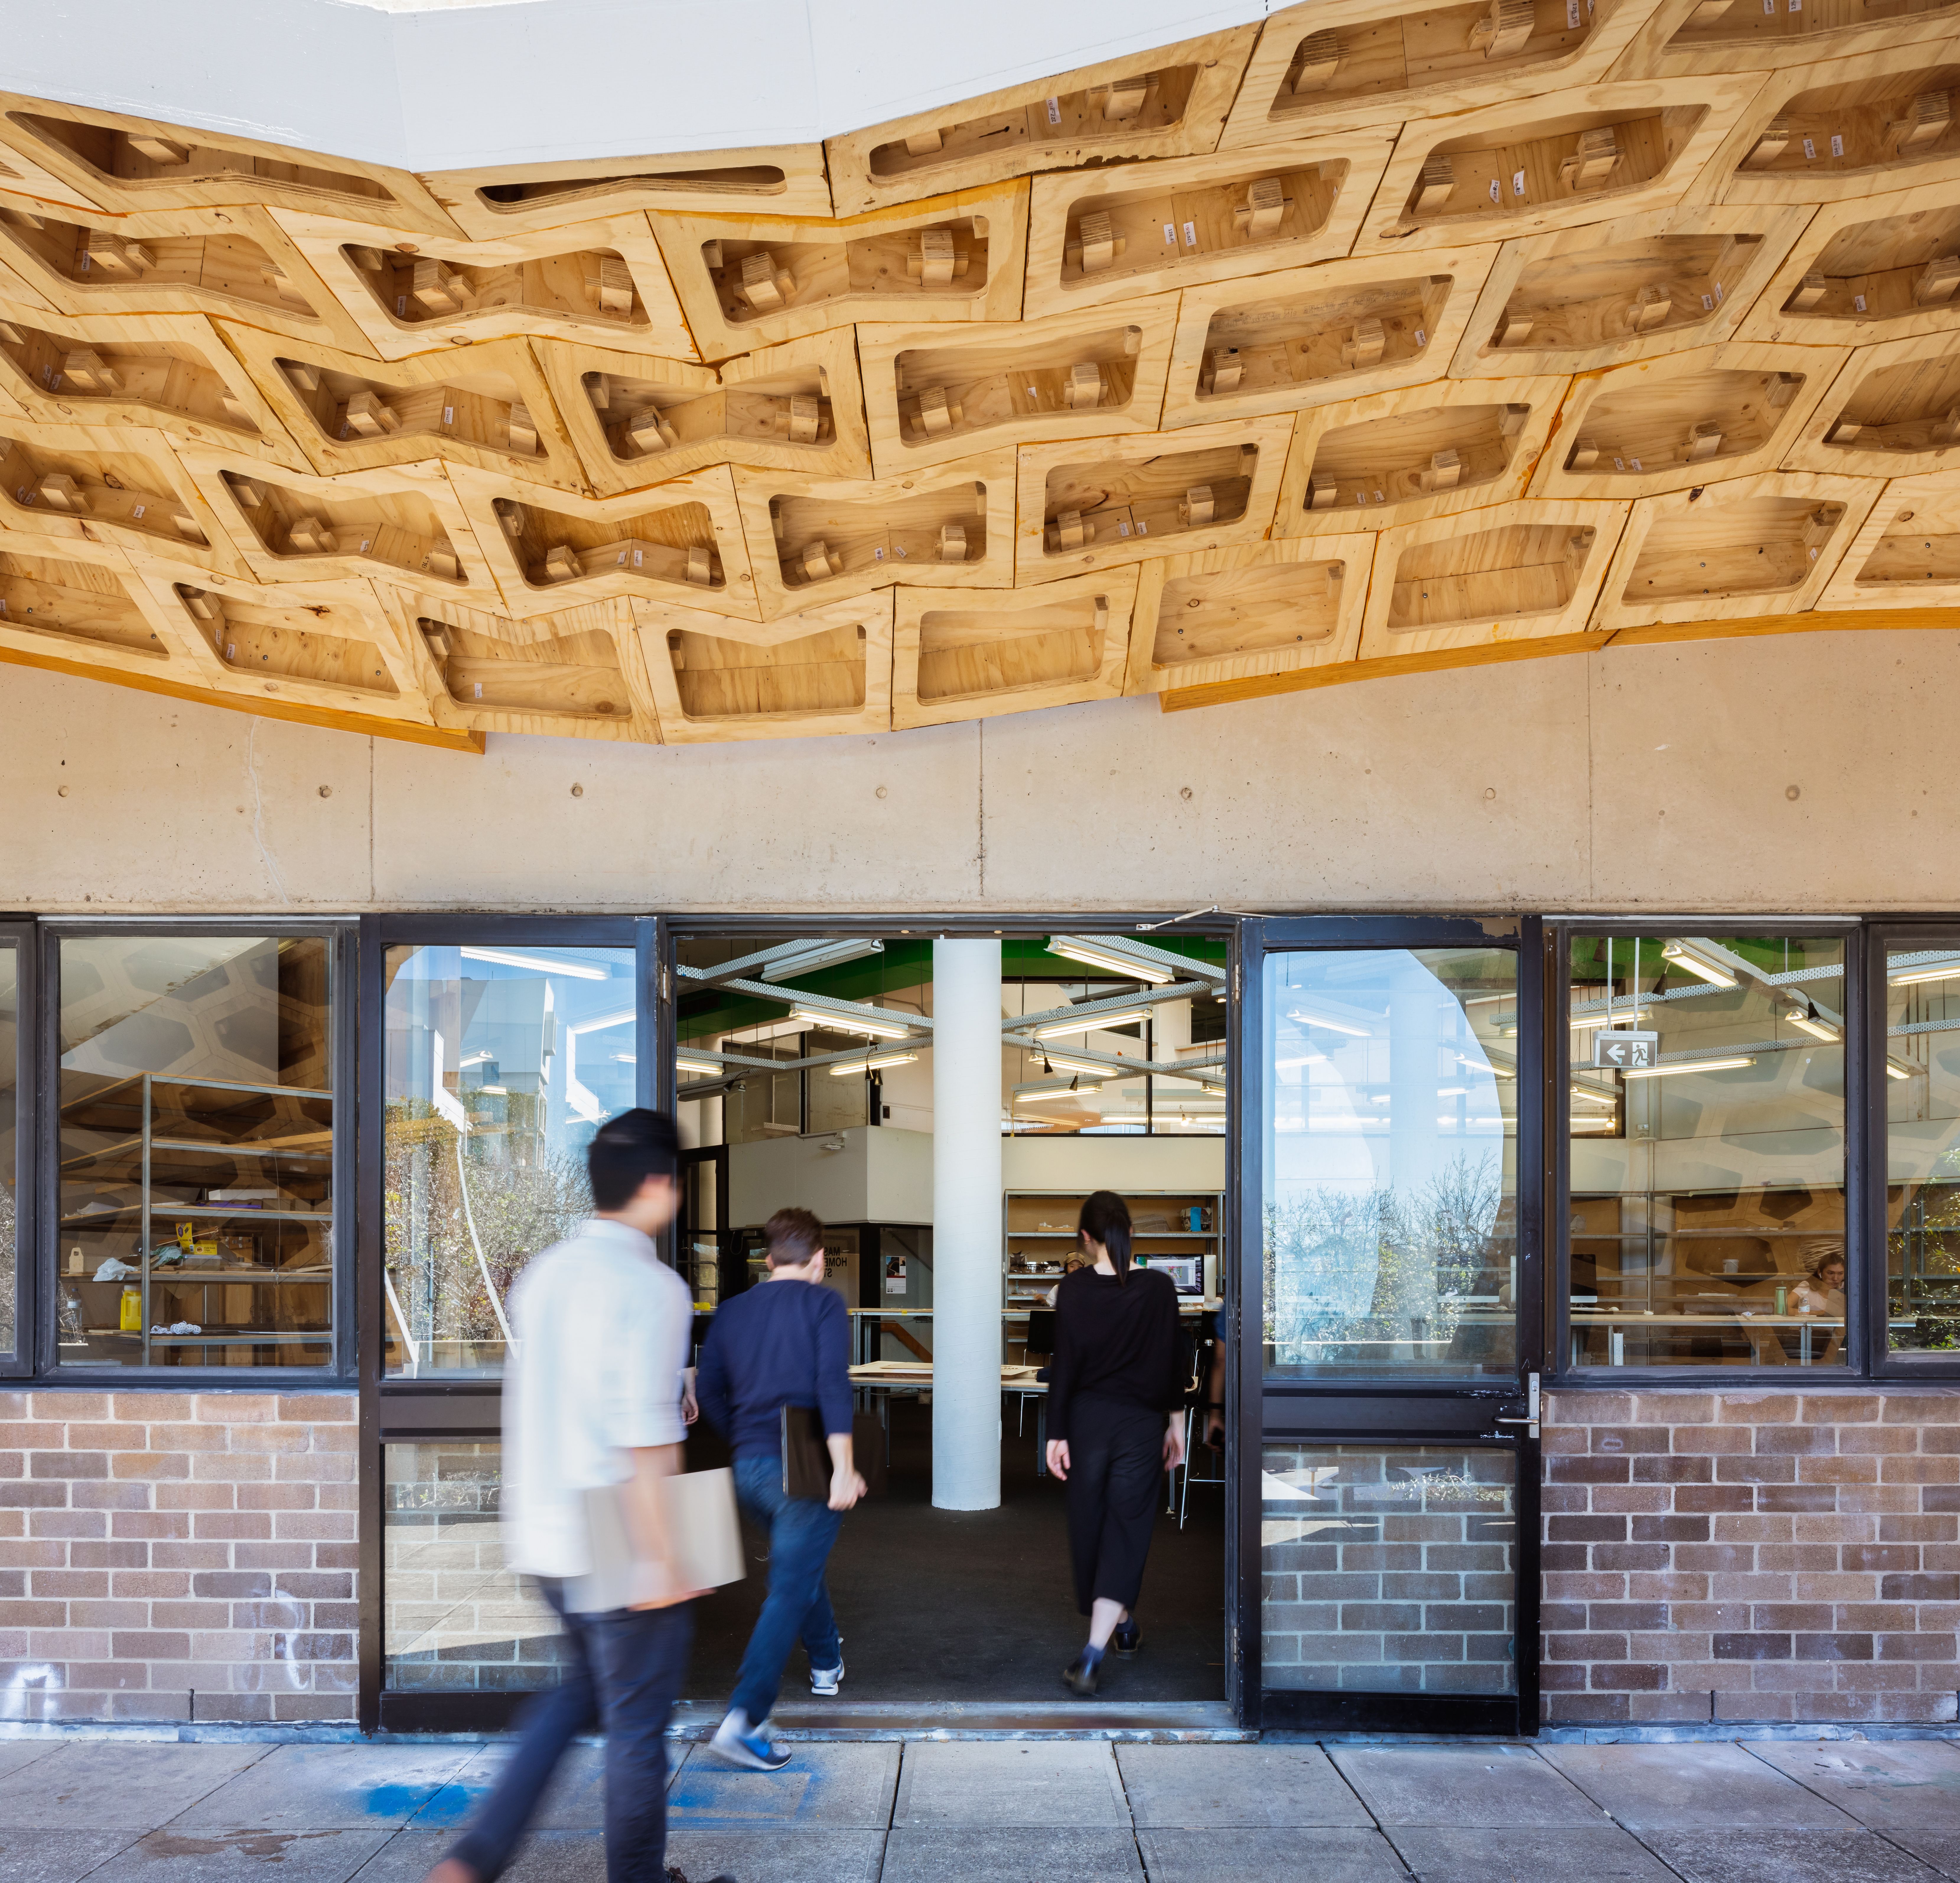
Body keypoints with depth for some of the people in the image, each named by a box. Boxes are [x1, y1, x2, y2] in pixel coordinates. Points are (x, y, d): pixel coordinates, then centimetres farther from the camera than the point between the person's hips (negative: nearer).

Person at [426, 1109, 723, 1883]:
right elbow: (644, 1437, -23)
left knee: (582, 1690, 24)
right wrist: (660, 1557, -19)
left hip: (544, 1531, 8)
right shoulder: (650, 1287, -18)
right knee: (637, 1721, 8)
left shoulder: (544, 1273, 7)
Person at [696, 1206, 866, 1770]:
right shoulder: (823, 1304, -6)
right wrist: (844, 1468, -22)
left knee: (800, 1563, 29)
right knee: (789, 1590, -6)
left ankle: (826, 1664, 47)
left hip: (748, 1470, 6)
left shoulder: (731, 1312, 10)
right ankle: (745, 1719, -16)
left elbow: (708, 1391, 11)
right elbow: (832, 1384, -18)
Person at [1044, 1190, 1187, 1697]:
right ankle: (1093, 1656, -9)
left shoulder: (1074, 1290, -8)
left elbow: (1064, 1365, -7)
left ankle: (1122, 1623, 39)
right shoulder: (1159, 1288, -6)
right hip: (1141, 1425, 0)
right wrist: (1175, 1423, 10)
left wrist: (1057, 1434, -1)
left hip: (1087, 1420, 0)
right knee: (1125, 1533, 2)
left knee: (1091, 1526, 19)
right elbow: (1173, 1362, -2)